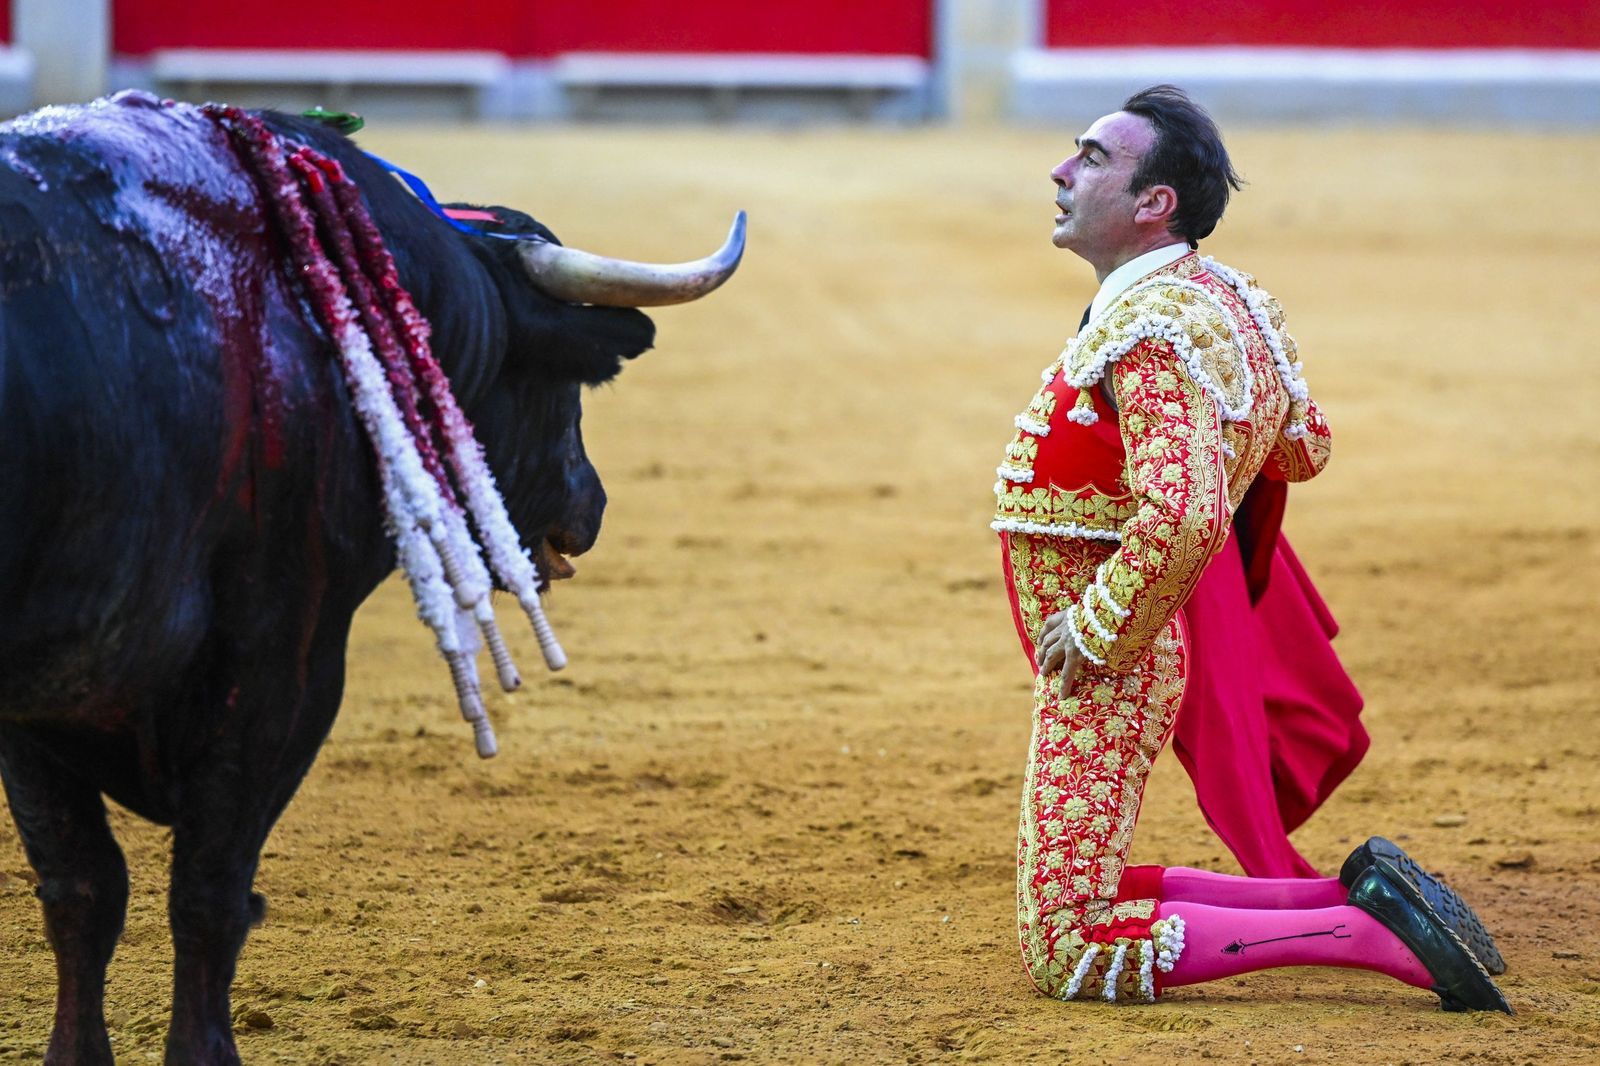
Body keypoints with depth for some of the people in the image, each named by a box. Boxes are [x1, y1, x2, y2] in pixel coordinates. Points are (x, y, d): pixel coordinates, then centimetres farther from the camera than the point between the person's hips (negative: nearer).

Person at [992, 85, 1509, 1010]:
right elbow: (1306, 447, 23)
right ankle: (1353, 895, 12)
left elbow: (1182, 517, -35)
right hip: (1139, 655, 10)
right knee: (1078, 899, 21)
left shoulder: (1150, 329, -23)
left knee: (1069, 952, -10)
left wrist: (1093, 631, -24)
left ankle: (1365, 930, -15)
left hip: (1105, 668, -10)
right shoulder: (1223, 298, 7)